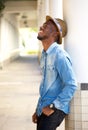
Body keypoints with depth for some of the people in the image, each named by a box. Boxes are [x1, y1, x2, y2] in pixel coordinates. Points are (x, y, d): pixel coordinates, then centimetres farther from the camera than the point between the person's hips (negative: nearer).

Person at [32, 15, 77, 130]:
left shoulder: (60, 55, -17)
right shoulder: (45, 54, 11)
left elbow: (71, 85, -21)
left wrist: (53, 107, -18)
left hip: (54, 110, -8)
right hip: (43, 109, 8)